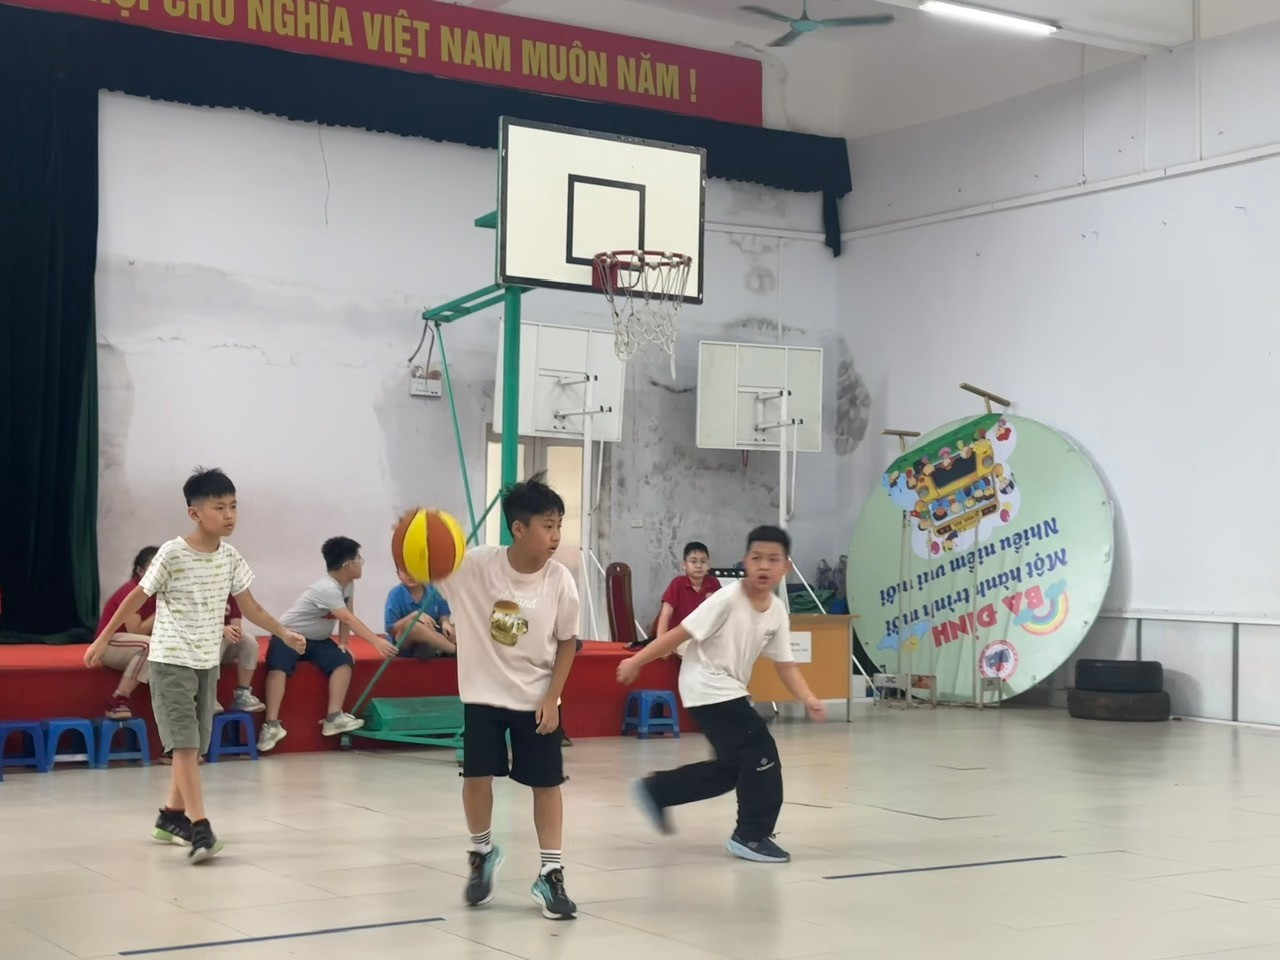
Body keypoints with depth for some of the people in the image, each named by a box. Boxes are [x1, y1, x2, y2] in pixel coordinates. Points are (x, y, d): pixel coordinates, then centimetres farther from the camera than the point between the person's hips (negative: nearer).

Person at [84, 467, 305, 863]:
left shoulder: (230, 557, 2)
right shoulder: (172, 554, -14)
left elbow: (249, 605, 8)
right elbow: (137, 598, -7)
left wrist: (283, 632, 2)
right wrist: (102, 640, -4)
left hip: (208, 663, 6)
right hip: (171, 662, -6)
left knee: (195, 745, 11)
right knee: (185, 743, -13)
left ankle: (172, 816, 26)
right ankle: (200, 828, -16)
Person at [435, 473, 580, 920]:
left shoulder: (559, 580, -14)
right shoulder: (475, 565, -19)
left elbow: (567, 641, -2)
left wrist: (552, 698, -6)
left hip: (537, 698, 1)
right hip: (484, 693, -1)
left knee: (547, 782, 3)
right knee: (477, 777, 3)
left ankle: (551, 875, 15)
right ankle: (482, 854, 30)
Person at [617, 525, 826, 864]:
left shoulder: (777, 612, 0)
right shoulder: (728, 599, -21)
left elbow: (785, 666, 2)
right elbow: (682, 633, -18)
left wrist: (809, 699, -14)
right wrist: (636, 661, -16)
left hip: (729, 691, 9)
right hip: (707, 688, -9)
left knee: (735, 766, 15)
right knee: (761, 753, -14)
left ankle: (657, 790, 28)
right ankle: (752, 836, -2)